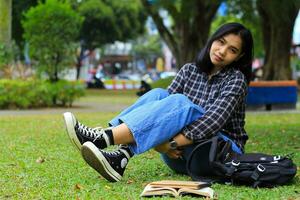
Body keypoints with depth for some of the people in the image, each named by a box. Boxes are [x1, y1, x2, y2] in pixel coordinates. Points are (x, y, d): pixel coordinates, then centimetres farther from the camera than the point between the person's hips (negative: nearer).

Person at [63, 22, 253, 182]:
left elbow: (215, 120, -21)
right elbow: (165, 108, -3)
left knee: (180, 102, -31)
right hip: (184, 154, 4)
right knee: (158, 95, -20)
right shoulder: (190, 70, 9)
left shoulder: (236, 79, -6)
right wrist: (158, 141, -23)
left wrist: (172, 144, -30)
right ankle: (121, 157, -41)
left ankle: (104, 138, -44)